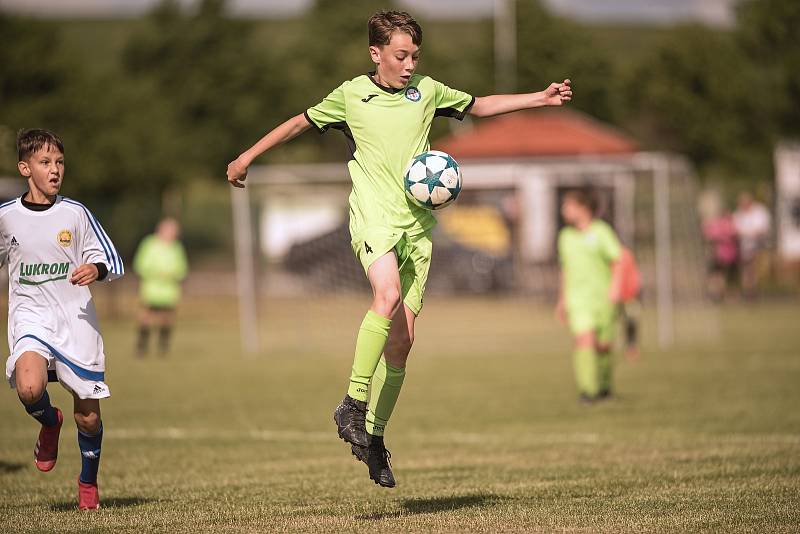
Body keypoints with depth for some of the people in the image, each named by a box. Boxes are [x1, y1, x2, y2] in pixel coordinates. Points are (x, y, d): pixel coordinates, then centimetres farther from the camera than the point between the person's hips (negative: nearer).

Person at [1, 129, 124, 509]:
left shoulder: (75, 213, 0)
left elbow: (113, 262, 2)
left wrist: (95, 269, -18)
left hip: (76, 319, 0)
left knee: (88, 416, 2)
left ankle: (88, 482, 27)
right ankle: (49, 422, 6)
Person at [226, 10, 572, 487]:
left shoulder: (427, 91, 9)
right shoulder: (351, 95, 1)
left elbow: (479, 106, 22)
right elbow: (301, 123, 14)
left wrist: (541, 98, 15)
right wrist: (248, 157, 19)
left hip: (417, 224, 4)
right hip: (373, 216, -4)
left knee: (402, 338, 1)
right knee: (388, 295, -31)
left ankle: (374, 437, 12)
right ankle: (353, 406, -24)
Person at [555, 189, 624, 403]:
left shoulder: (601, 231, -3)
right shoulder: (566, 236, 11)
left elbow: (617, 261, -7)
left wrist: (615, 287, -21)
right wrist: (562, 300, 23)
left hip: (603, 297, -2)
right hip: (578, 299, 2)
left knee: (603, 346, 5)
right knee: (585, 340, -18)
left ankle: (604, 385, 30)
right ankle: (587, 389, -24)